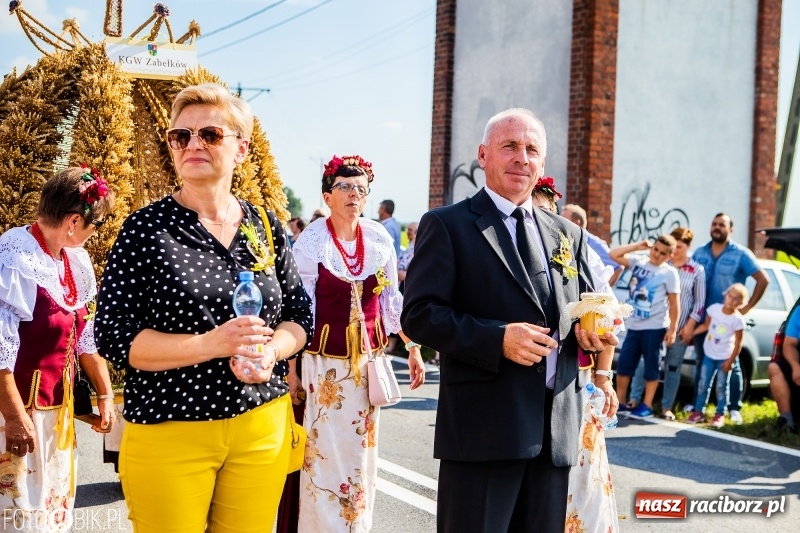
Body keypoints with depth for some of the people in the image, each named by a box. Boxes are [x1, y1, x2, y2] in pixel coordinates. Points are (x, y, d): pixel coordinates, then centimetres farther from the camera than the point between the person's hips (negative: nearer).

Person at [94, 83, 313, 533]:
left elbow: (300, 314, 11)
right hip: (168, 433, -3)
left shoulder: (266, 227, 6)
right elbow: (114, 336, -10)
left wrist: (269, 351, -12)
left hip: (264, 427, 4)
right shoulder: (146, 229, -5)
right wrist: (213, 344, -21)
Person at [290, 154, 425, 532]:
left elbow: (392, 300, 10)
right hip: (324, 362, -4)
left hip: (369, 359, 4)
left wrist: (413, 348, 8)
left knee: (362, 451, 12)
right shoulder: (311, 241, -11)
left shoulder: (380, 239, 1)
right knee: (325, 454, 1)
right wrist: (292, 367, -10)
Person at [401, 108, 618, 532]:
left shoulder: (568, 234, 17)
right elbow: (419, 314, -8)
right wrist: (497, 339, -19)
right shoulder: (447, 225, 0)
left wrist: (592, 330, -4)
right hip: (483, 425, -5)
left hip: (556, 428, 6)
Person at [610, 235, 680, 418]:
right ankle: (619, 402, 19)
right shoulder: (638, 262, 7)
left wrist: (672, 329, -11)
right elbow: (614, 254, 2)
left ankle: (647, 406, 12)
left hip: (654, 327, -5)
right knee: (623, 364, 8)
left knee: (651, 366, 4)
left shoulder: (669, 273, -6)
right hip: (633, 325, 5)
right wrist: (637, 246, -1)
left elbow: (674, 304, -7)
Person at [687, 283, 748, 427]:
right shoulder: (714, 308, -7)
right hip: (709, 354, 4)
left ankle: (720, 414, 12)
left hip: (724, 358, -3)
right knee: (703, 384, 7)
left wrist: (730, 361, -12)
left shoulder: (737, 319, -15)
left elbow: (738, 343, -11)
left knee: (721, 386, 3)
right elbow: (706, 326, 7)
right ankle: (698, 411, 15)